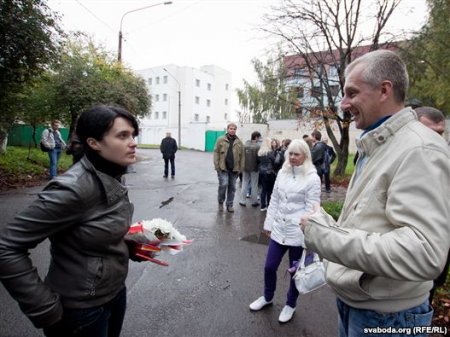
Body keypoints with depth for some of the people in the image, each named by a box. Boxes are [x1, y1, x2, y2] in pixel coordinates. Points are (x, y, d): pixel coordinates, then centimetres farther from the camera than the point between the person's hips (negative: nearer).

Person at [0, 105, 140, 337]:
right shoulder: (74, 188, -28)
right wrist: (46, 311, -20)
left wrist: (130, 243, -1)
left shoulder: (111, 177, -4)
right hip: (82, 309, -7)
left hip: (116, 292, 7)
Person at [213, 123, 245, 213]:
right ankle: (221, 202, 14)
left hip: (234, 169, 3)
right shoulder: (221, 140, 2)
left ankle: (229, 205, 21)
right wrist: (217, 166, -7)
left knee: (232, 187, 8)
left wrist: (241, 168, 2)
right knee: (223, 184, -11)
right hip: (223, 168, -3)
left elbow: (242, 156, 8)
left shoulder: (239, 142, 8)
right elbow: (216, 153, 0)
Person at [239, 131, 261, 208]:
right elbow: (259, 157, -13)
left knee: (244, 184, 14)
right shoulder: (257, 146, -16)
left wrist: (243, 165, 8)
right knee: (254, 185, 9)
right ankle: (254, 202, 19)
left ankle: (242, 201, 16)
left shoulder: (246, 144, -4)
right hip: (254, 168, -4)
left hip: (245, 167, 4)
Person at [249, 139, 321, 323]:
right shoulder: (282, 173, 4)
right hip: (279, 230, 5)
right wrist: (268, 224, 10)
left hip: (298, 234, -4)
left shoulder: (312, 179, -12)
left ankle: (290, 304, 39)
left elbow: (311, 210, -13)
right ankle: (267, 297, 41)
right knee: (269, 267, 14)